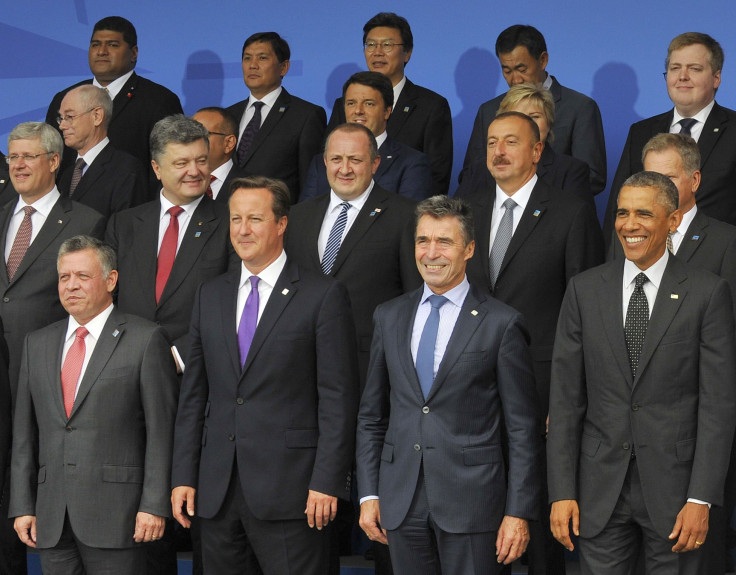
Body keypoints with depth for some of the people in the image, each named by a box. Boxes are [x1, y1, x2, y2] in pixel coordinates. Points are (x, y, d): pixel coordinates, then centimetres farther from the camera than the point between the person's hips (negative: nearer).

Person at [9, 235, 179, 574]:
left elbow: (161, 430, -4)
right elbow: (24, 433, 14)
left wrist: (154, 505, -11)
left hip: (114, 515, -4)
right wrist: (22, 506, 8)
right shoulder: (37, 344, 15)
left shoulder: (145, 339, 0)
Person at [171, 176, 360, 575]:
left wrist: (327, 482, -12)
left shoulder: (323, 296, -2)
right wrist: (183, 476, 7)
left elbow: (338, 398, -6)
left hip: (287, 490, -5)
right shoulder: (210, 295, 14)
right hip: (216, 492, 5)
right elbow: (193, 393, 14)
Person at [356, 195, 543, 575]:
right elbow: (371, 416, 14)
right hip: (401, 500, 4)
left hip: (471, 500, -4)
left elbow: (523, 429, -3)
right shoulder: (389, 317, 10)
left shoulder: (501, 323, -3)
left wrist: (519, 513, -8)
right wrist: (368, 493, 7)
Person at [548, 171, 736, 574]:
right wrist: (561, 492, -3)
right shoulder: (584, 290, 5)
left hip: (674, 486, -2)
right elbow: (565, 397, 4)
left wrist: (701, 499, -11)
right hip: (600, 490, 2)